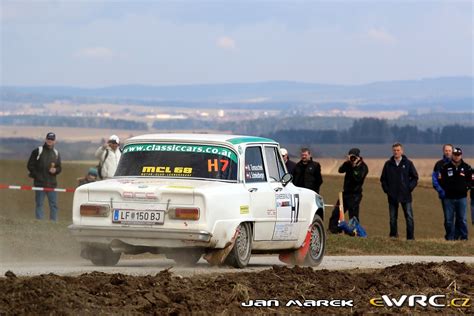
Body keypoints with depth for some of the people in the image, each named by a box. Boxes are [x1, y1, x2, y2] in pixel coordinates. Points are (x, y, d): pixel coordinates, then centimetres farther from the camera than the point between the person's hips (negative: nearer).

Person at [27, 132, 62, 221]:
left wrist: (55, 170, -8)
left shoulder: (56, 153, 14)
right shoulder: (37, 151, 2)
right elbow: (30, 165, 1)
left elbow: (59, 168, 15)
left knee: (54, 204, 3)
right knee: (39, 204, -2)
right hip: (39, 183, -4)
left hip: (52, 183, 4)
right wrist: (36, 175, -8)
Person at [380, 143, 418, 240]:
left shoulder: (408, 163, 2)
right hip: (392, 195, 2)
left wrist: (410, 188, -5)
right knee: (393, 218, 6)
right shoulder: (388, 164, 7)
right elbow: (383, 179, 12)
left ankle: (410, 236, -3)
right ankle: (393, 235, 15)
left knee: (409, 217, -5)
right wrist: (386, 190, 1)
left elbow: (415, 177, 6)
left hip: (405, 195, -2)